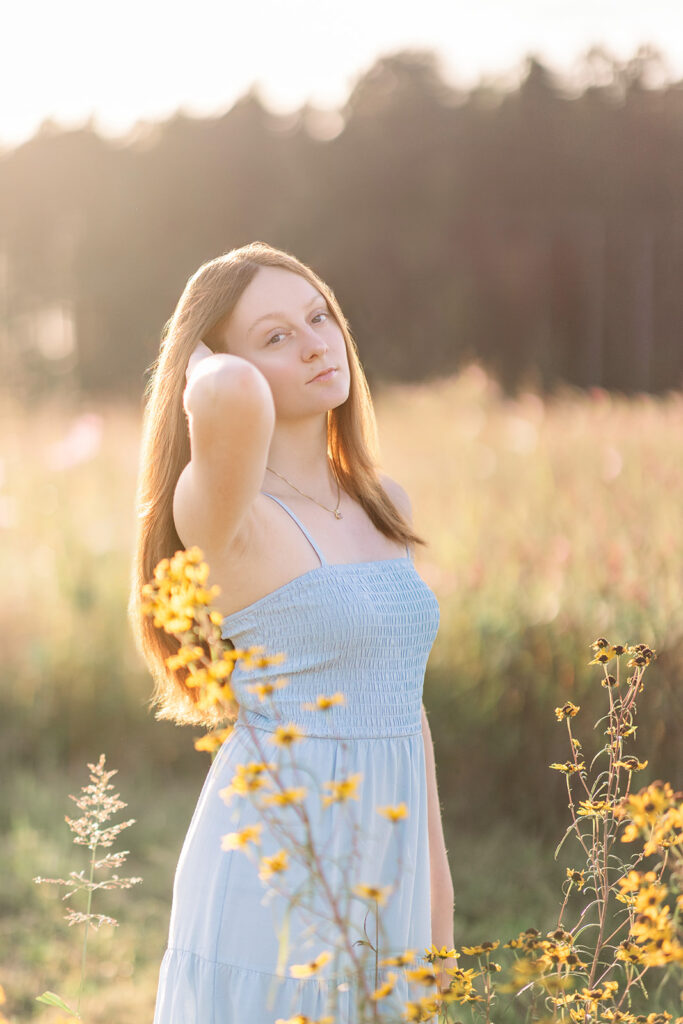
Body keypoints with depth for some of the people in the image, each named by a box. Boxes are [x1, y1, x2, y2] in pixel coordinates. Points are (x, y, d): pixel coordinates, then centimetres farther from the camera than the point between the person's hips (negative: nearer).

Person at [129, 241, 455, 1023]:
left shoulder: (384, 505, 10)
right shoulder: (222, 511, -13)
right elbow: (235, 397, -36)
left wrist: (437, 874, 18)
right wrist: (205, 369, -13)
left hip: (382, 875, 7)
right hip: (274, 883, -7)